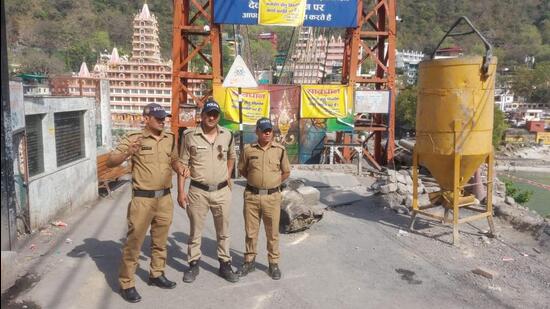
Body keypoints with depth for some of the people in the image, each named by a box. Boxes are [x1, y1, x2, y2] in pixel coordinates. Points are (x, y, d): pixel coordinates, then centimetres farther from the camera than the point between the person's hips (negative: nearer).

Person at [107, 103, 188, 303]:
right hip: (143, 199, -5)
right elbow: (110, 162, -10)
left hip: (165, 197, 5)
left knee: (160, 240, 17)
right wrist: (127, 153, -29)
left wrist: (181, 167, -1)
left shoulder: (170, 138, 6)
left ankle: (156, 275, 34)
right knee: (134, 241, 2)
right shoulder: (134, 139, -9)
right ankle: (126, 284, 14)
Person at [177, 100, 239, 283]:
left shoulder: (227, 135, 2)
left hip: (222, 191, 3)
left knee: (223, 231, 13)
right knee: (195, 231, 11)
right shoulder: (190, 136, -6)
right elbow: (183, 164, -3)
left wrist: (228, 176, 10)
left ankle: (225, 265, 27)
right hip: (198, 191, -2)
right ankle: (193, 265, 27)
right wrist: (180, 191, -6)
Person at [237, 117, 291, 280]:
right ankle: (249, 261, 27)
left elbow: (286, 172, 9)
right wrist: (256, 181, 8)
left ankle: (273, 264, 21)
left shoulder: (280, 149, 0)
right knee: (251, 231, 11)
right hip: (251, 195, 1)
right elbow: (242, 170, 13)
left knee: (272, 232, 8)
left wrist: (272, 182, 4)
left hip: (272, 196, 0)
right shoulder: (248, 149, 0)